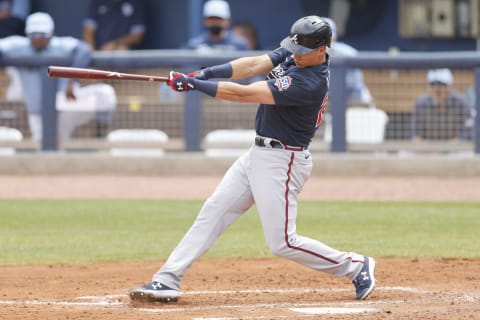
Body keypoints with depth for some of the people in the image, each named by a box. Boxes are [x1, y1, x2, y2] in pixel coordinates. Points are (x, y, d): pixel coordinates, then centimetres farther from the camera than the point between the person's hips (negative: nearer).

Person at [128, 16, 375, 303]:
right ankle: (167, 281, 4)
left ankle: (356, 267, 11)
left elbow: (243, 94, -26)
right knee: (213, 213, 4)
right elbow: (253, 65, -5)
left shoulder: (310, 84, -26)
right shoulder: (293, 54, 1)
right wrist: (204, 74, -19)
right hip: (259, 154, 9)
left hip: (282, 162, -9)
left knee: (283, 243, -5)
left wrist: (192, 84, -22)